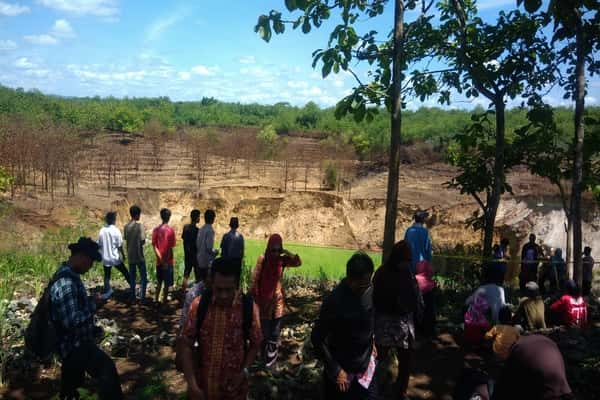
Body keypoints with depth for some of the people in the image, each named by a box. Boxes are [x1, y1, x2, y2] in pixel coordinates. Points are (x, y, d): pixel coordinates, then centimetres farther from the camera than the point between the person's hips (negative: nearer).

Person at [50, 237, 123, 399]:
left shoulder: (69, 275, 5)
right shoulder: (66, 283, -28)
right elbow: (72, 321, -31)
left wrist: (91, 301, 4)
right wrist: (93, 305, -20)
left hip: (73, 342, 11)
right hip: (75, 344, -11)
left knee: (72, 380, 26)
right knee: (107, 369, -21)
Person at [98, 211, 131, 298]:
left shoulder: (102, 231, -3)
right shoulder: (116, 230, -14)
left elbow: (99, 244, 4)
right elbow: (120, 245, -11)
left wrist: (101, 254, 17)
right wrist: (123, 255, 3)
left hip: (105, 258, 3)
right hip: (115, 257, -3)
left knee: (107, 275, 12)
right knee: (125, 272, 11)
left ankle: (107, 291, 17)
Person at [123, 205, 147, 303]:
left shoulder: (126, 226, 2)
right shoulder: (139, 225, -16)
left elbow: (125, 239, 10)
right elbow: (142, 240, -18)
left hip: (130, 255, 6)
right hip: (139, 255, -6)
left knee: (132, 277, 14)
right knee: (143, 277, 4)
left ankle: (133, 296, 19)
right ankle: (142, 297, 1)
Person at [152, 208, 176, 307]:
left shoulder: (156, 230, -1)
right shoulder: (170, 230, -15)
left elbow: (154, 246, -4)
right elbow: (170, 248, -17)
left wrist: (161, 259, -4)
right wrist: (166, 261, -11)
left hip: (159, 261, 5)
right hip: (168, 261, -5)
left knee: (159, 282, 18)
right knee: (167, 284, 6)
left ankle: (156, 300, 22)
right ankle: (164, 302, 11)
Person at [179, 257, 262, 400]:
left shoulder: (249, 307, -14)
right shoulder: (199, 304, -14)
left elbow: (255, 343, 0)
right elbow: (185, 344, -9)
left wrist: (244, 371, -12)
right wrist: (192, 384, -15)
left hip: (233, 385, 0)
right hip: (202, 383, 0)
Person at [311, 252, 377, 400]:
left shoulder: (370, 291, -7)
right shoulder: (335, 301, -24)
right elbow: (317, 339, -18)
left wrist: (371, 342, 12)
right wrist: (335, 370, -19)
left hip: (366, 367, 5)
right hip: (342, 371, -5)